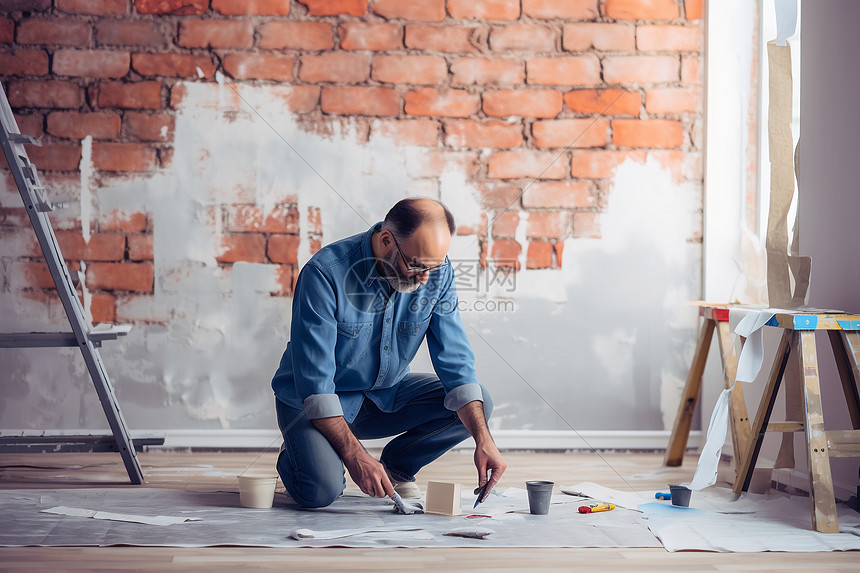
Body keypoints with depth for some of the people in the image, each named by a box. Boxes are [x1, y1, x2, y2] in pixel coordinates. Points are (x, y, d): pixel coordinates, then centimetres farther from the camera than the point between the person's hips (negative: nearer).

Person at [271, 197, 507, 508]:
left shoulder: (435, 271, -14)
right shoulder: (326, 273, -29)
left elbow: (456, 362, -13)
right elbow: (315, 381, -29)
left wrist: (484, 441, -26)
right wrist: (355, 456, -34)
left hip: (385, 393, 5)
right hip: (312, 400, -5)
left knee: (479, 403, -14)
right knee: (321, 491, -31)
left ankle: (396, 465, 8)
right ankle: (295, 456, 6)